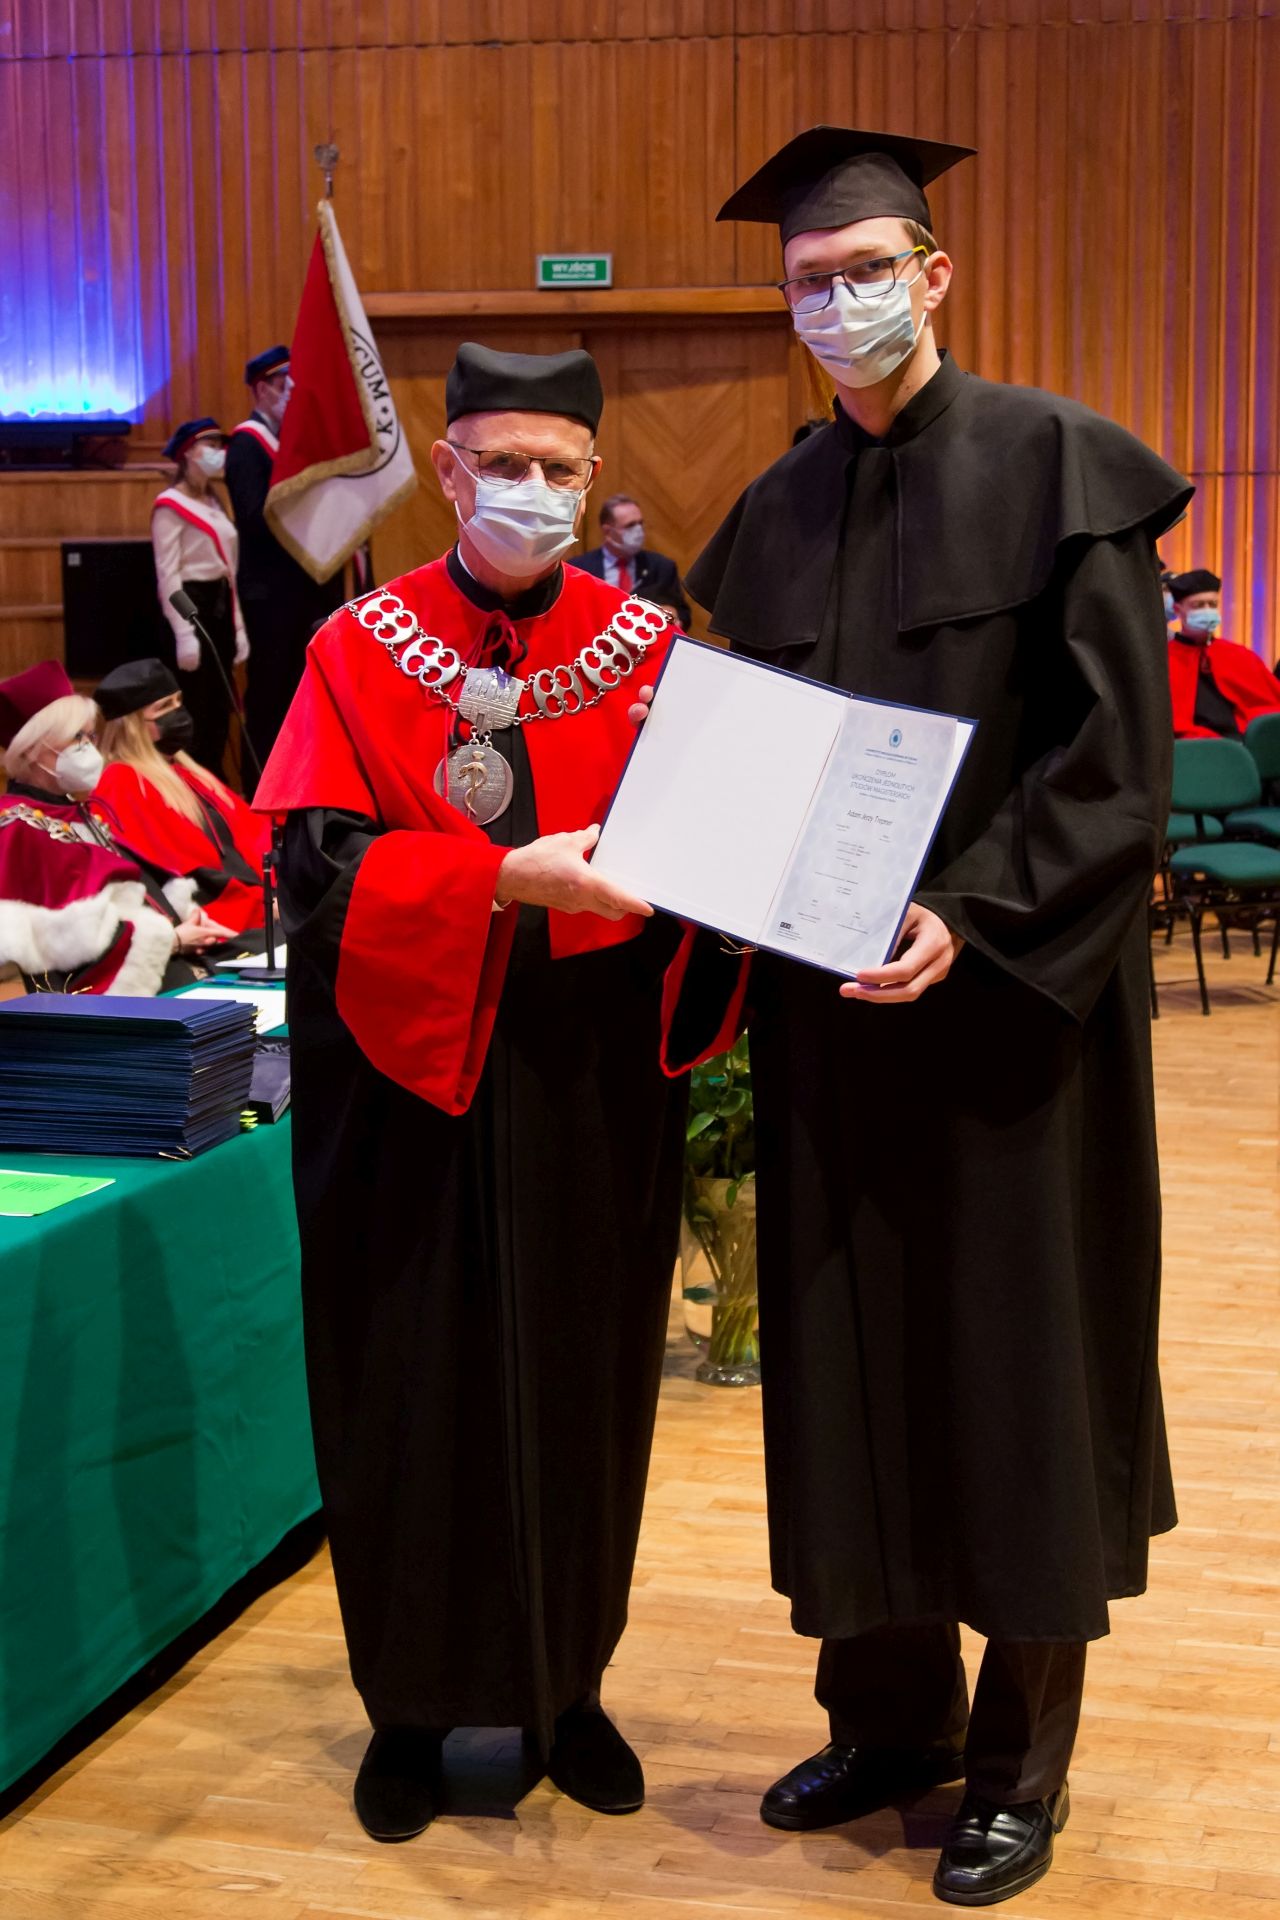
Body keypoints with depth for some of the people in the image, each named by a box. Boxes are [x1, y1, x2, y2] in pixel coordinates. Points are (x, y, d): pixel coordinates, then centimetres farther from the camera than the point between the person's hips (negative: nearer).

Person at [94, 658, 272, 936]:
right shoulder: (121, 786, -4)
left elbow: (252, 833, 17)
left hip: (252, 907, 9)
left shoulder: (188, 775, 24)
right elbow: (184, 870, -13)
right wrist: (264, 903, -17)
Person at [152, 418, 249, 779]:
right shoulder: (170, 504, -9)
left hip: (220, 605, 9)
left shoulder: (213, 502, 17)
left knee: (219, 709, 10)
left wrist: (238, 626, 14)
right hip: (191, 604, -9)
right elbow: (168, 573, -14)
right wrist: (183, 631, -21)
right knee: (194, 710, -7)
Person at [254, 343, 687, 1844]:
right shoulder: (362, 649, -1)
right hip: (409, 1083, -1)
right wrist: (512, 877, -24)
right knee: (415, 1393, 6)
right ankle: (414, 1703, 23)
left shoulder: (646, 648, 3)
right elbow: (315, 867, -12)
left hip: (590, 1085, 2)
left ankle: (569, 1683, 28)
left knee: (582, 1382, 10)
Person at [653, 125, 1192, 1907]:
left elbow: (1115, 743, -12)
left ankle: (1019, 1768, 19)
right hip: (826, 1005, 5)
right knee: (849, 1361, 10)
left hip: (1008, 1001, -5)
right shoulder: (774, 514, 11)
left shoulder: (1055, 464, -6)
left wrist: (973, 917, -22)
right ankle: (889, 1712, 27)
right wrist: (731, 902, -4)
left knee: (1014, 1365, 4)